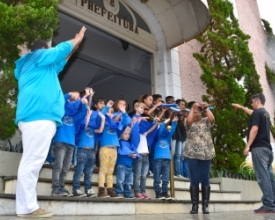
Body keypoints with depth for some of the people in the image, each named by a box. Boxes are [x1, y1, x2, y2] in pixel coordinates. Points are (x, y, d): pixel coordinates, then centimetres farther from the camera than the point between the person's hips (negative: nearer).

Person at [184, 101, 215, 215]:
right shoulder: (188, 122, 8)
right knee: (194, 181, 1)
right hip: (192, 155, -1)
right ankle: (195, 205, 8)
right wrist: (193, 107, -8)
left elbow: (212, 118, -9)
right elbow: (189, 120, -15)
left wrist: (206, 108, -8)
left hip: (206, 154, 1)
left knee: (205, 180, 3)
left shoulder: (206, 121, 12)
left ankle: (205, 205, 10)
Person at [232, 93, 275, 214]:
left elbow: (254, 129, -18)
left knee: (263, 177, -10)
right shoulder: (265, 113, 20)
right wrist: (241, 107, 50)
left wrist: (248, 146, -18)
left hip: (259, 148, -9)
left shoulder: (257, 112, -7)